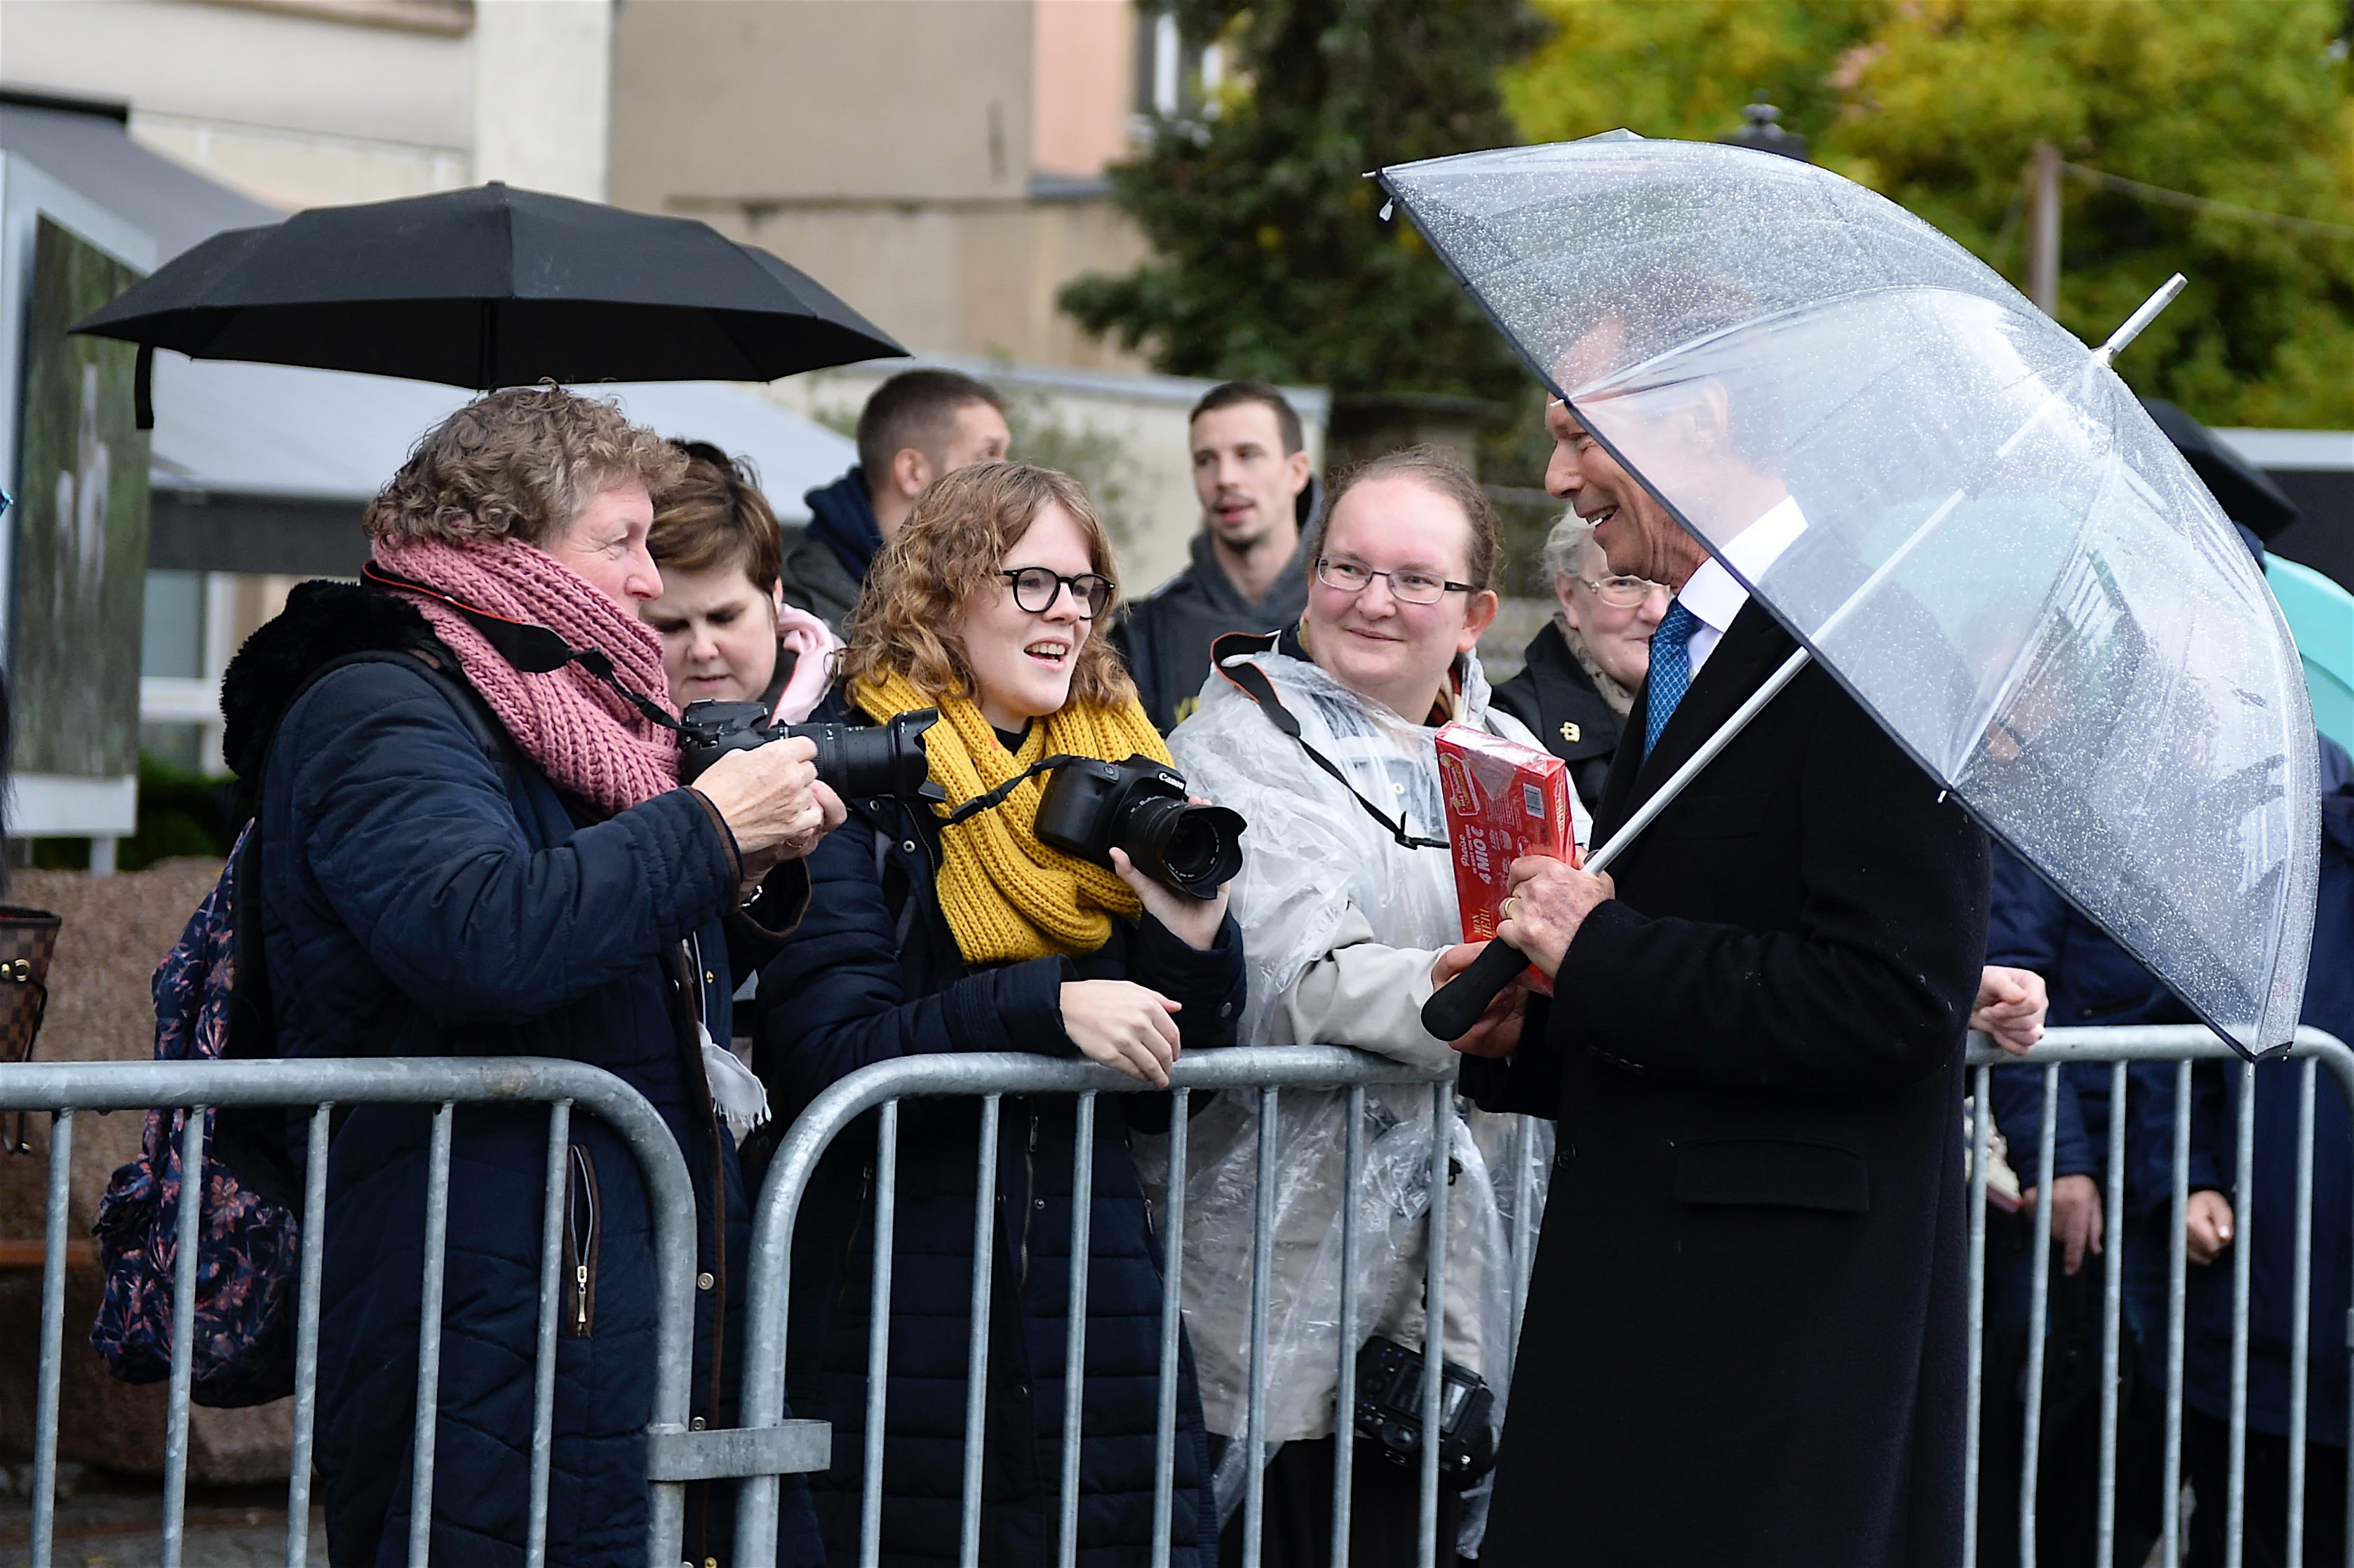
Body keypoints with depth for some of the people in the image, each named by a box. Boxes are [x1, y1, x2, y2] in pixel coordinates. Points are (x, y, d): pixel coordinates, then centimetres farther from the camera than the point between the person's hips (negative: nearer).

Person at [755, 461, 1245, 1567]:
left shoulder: (1119, 764, 13)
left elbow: (1159, 1099, 15)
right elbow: (827, 1053, -14)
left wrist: (1192, 935, -3)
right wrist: (1048, 1007, -23)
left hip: (1098, 1298, 5)